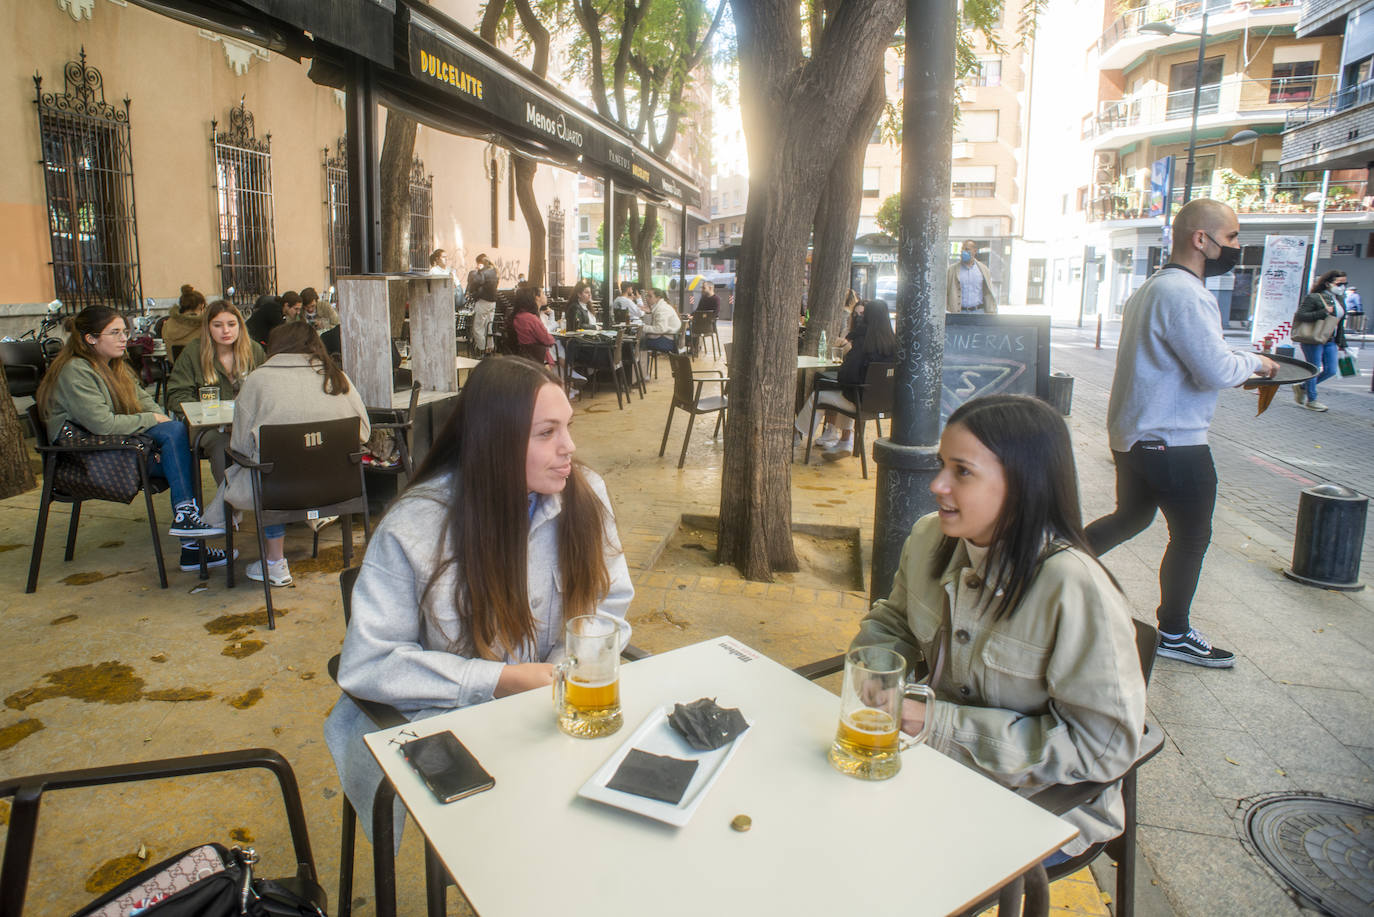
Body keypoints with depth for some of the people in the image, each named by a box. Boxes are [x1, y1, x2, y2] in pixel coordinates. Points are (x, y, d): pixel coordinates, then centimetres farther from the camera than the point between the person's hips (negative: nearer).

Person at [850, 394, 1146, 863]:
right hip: (940, 763, 6)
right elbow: (892, 622, 12)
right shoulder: (928, 537, -6)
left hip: (1044, 803, -5)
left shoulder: (1075, 589, -26)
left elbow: (1105, 745, -22)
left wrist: (942, 724, -24)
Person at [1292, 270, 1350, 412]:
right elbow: (1299, 315, -19)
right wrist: (1323, 312, -24)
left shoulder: (1340, 300, 13)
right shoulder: (1314, 298, -11)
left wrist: (1341, 343, 17)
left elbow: (1340, 324, 19)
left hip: (1330, 342, 8)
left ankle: (1301, 387, 25)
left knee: (1331, 370, 6)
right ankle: (1311, 401, 13)